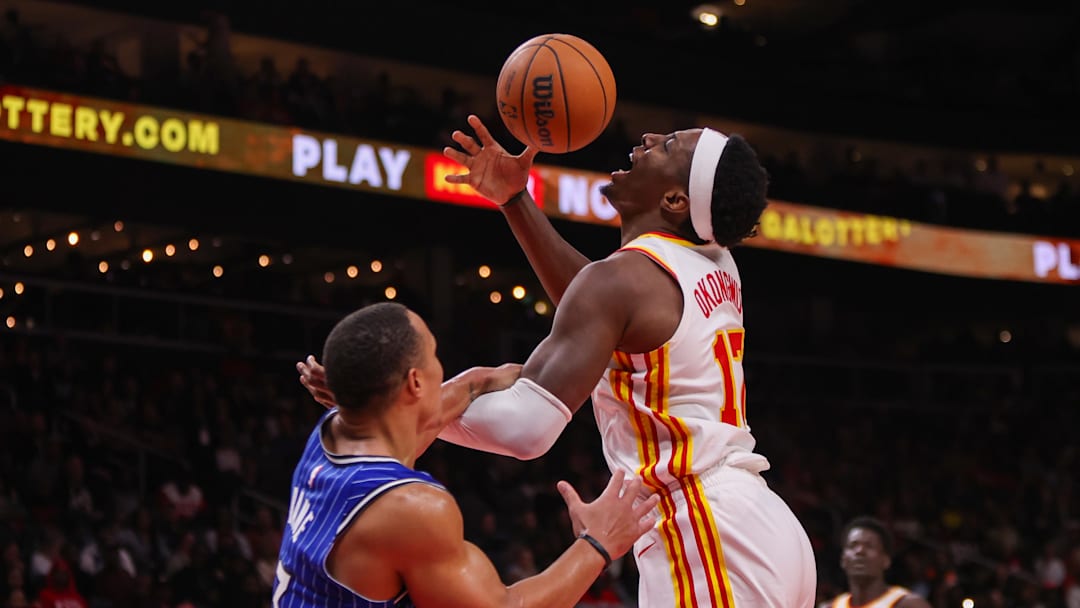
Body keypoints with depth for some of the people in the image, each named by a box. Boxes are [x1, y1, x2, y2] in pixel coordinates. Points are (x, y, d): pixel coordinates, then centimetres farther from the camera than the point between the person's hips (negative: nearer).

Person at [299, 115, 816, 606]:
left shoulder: (623, 276, -11)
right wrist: (515, 200, 26)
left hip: (703, 542, -9)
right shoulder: (717, 267, 14)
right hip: (764, 532, 9)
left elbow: (525, 426, -20)